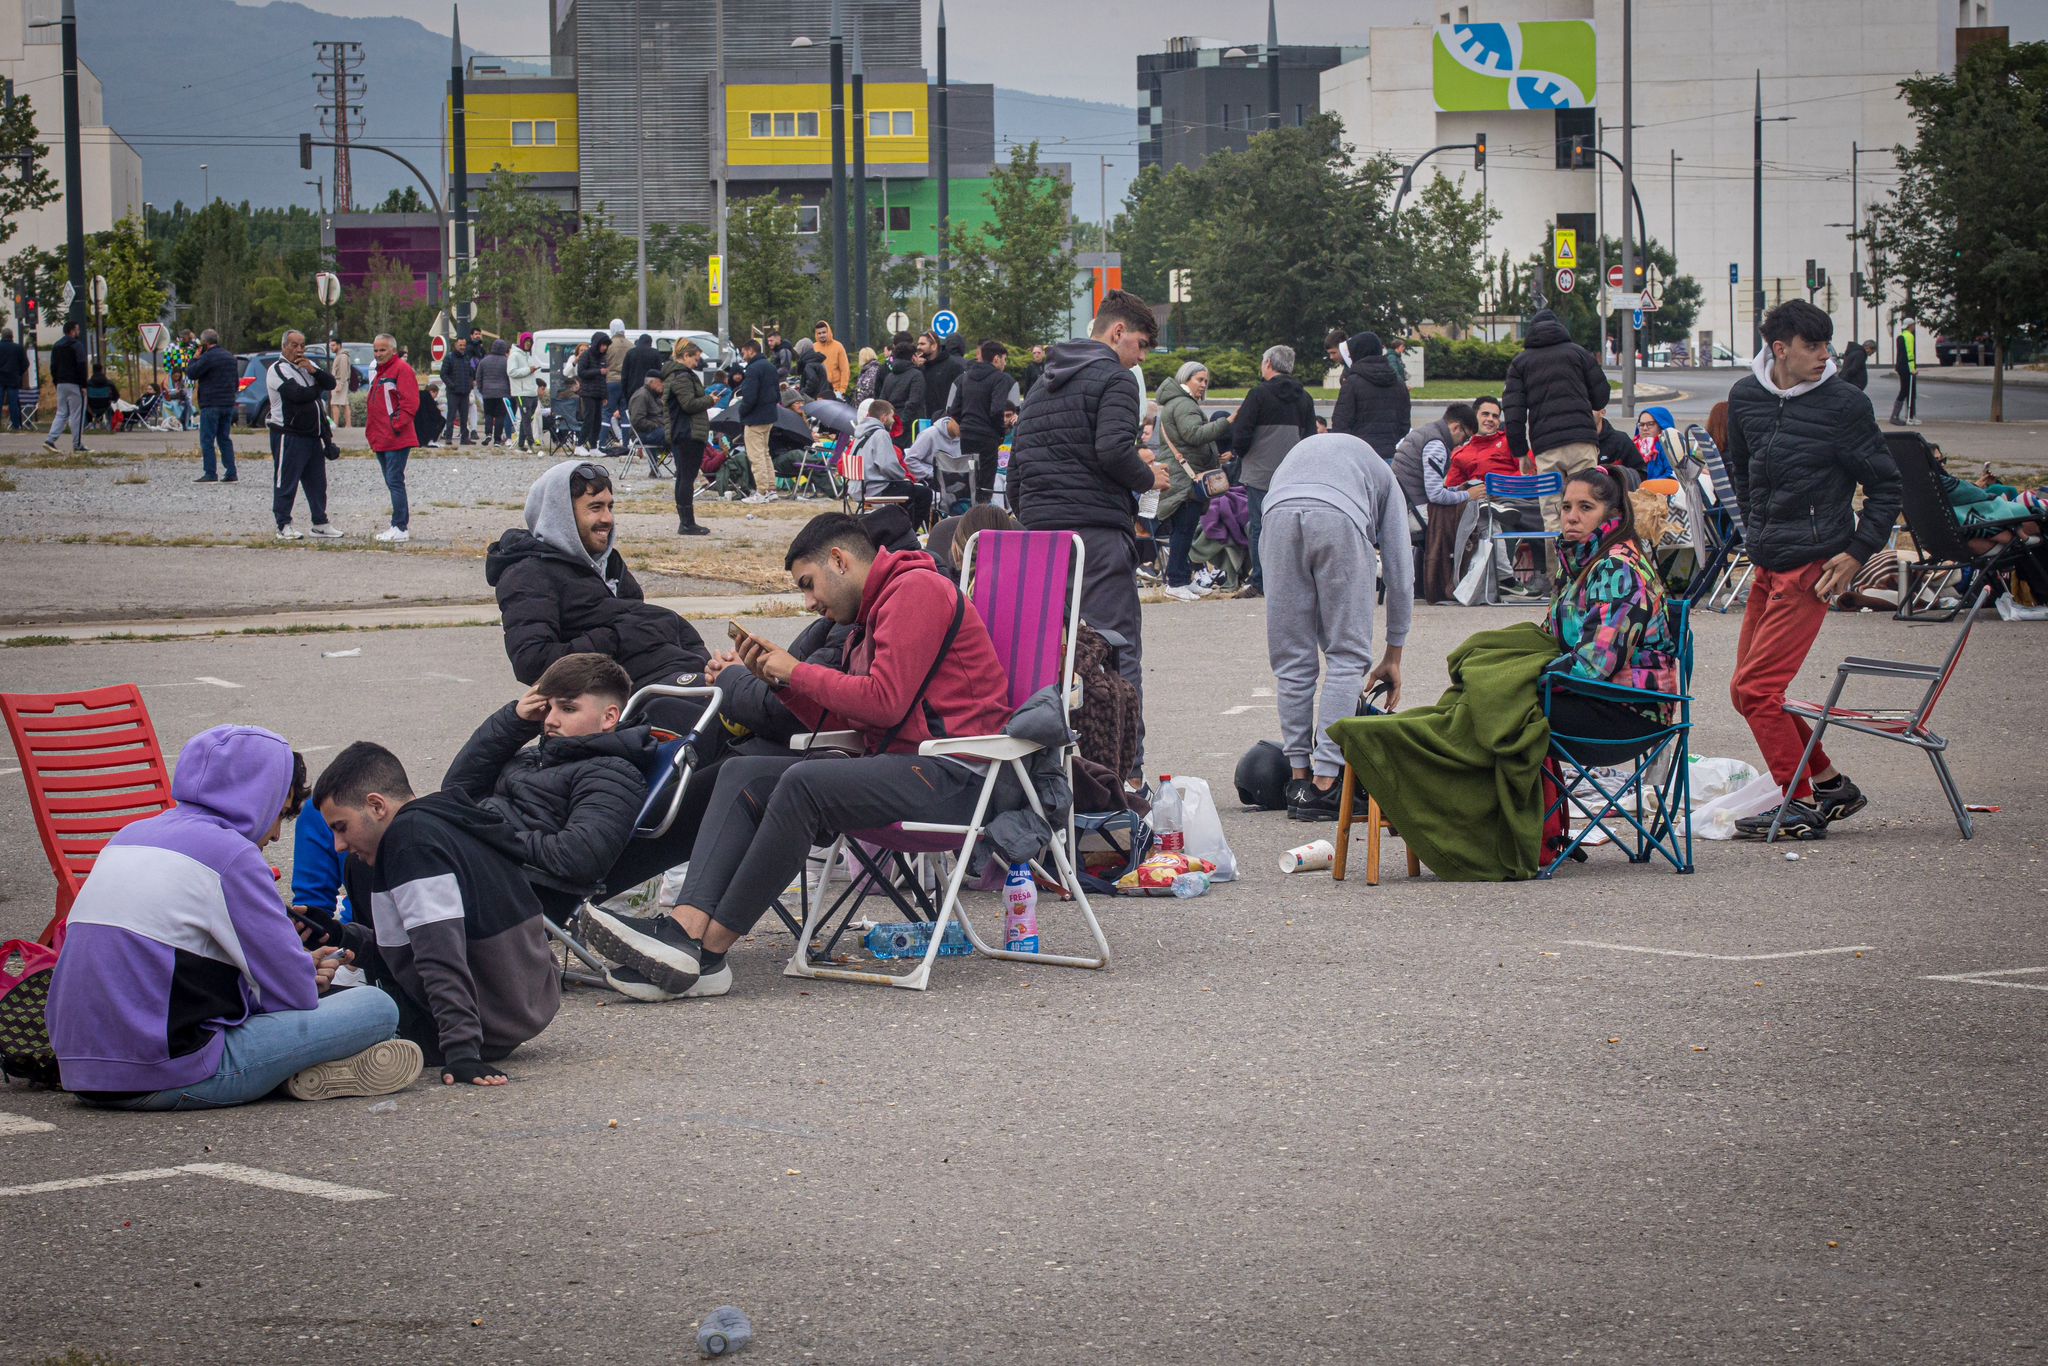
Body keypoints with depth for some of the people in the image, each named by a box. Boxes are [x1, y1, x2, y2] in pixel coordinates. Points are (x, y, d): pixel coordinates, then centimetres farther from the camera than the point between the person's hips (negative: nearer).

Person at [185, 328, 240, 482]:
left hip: (211, 405, -8)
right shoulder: (230, 357, 14)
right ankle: (230, 473, 8)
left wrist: (195, 358, 1)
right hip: (228, 404, 8)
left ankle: (209, 474, -9)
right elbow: (236, 382, 21)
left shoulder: (208, 357, -13)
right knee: (225, 439, 12)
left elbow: (191, 373, -12)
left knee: (207, 440, -4)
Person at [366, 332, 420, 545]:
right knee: (392, 482, 13)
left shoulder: (401, 369, -9)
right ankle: (401, 524, 19)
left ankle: (400, 529, -10)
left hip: (396, 440, -10)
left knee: (395, 481, -11)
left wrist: (396, 425, -19)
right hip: (382, 440, 10)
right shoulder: (380, 372, 22)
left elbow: (410, 402, -18)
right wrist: (372, 432, 20)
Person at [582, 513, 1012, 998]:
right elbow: (846, 723, 19)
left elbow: (885, 701, -16)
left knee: (804, 783, -30)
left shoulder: (916, 590, -5)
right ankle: (686, 926, -22)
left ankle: (708, 951, -26)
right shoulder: (870, 617, 25)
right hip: (897, 765, 10)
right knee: (742, 774, -1)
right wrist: (780, 678, 8)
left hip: (950, 774, -10)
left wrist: (799, 672, -4)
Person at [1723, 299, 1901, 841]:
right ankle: (1830, 785, 21)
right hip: (1767, 564, 7)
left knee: (1755, 688, -12)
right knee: (1747, 689, 10)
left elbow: (1885, 485, -4)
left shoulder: (1844, 404, -9)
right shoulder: (1745, 397, 5)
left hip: (1812, 567, -7)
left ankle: (1802, 804, -4)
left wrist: (1858, 552, -11)